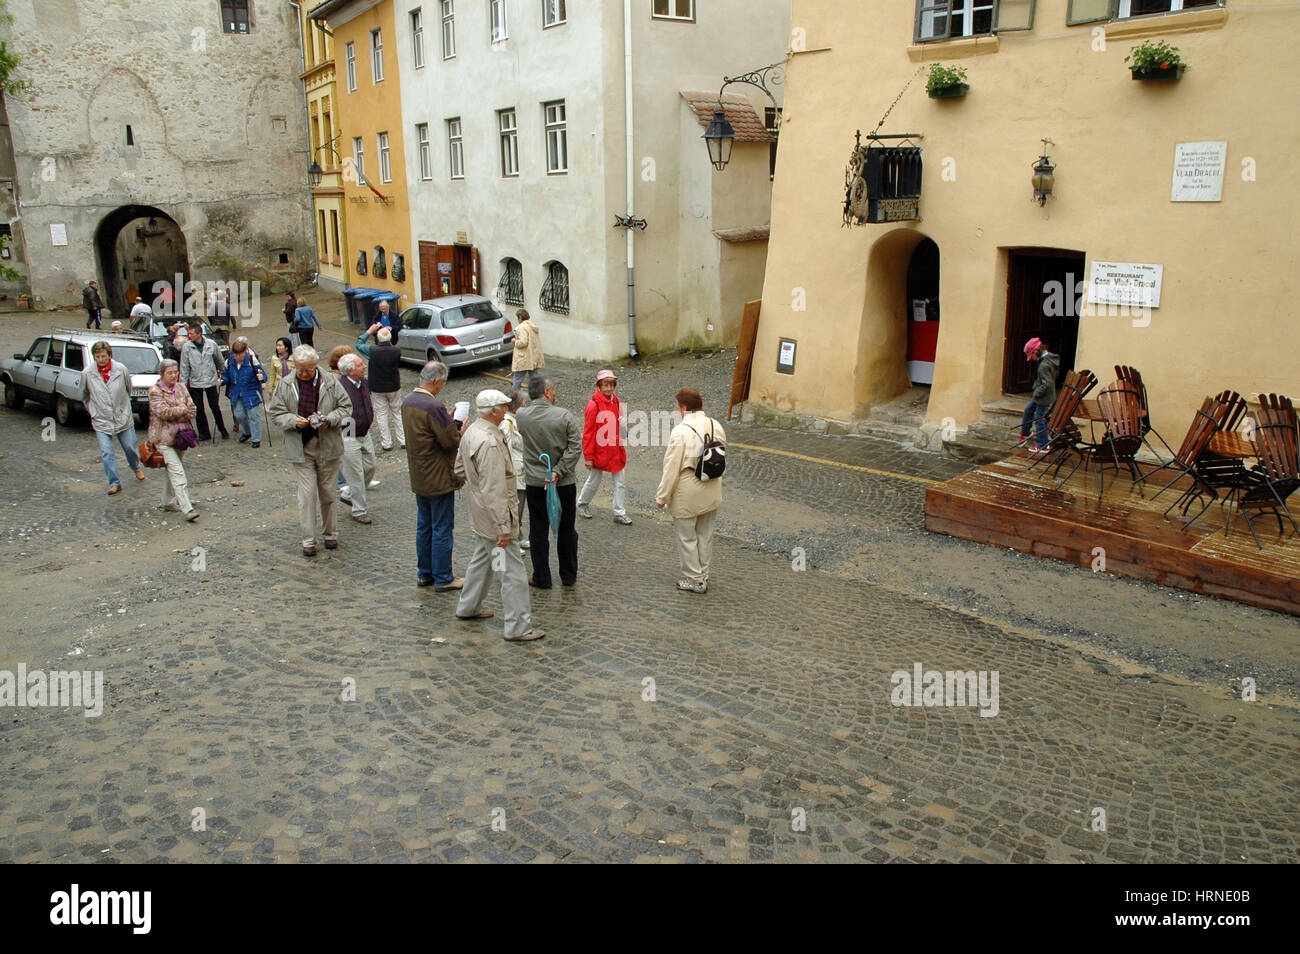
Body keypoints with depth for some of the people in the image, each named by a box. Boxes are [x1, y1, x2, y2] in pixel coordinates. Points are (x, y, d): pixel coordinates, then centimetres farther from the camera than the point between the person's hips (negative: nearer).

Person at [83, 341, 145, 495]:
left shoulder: (121, 369, -7)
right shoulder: (87, 374, -7)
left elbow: (128, 388, 11)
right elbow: (85, 396, 11)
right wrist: (93, 411, 11)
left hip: (123, 419, 1)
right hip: (101, 421, 0)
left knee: (130, 448, 12)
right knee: (106, 453, -6)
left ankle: (136, 467, 42)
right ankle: (114, 483, 3)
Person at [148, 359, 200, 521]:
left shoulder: (181, 389, 9)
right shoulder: (155, 391, -7)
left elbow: (192, 409, 2)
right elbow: (163, 412, -18)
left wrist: (177, 417, -13)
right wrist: (183, 410, -13)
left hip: (180, 435, 6)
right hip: (164, 438, -6)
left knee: (172, 470, 16)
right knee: (177, 472, -13)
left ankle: (168, 502, 31)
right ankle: (187, 509, -19)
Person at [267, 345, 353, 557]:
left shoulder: (330, 382, -2)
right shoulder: (285, 386, 0)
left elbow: (345, 407, 4)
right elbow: (275, 413, 4)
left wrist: (329, 419, -14)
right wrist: (293, 421, -16)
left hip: (327, 447, 0)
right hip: (301, 449, 0)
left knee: (328, 492, 11)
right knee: (307, 494, -1)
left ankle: (330, 533, 26)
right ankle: (308, 539, 7)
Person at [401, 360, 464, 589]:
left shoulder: (408, 401, 5)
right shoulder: (433, 406, -23)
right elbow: (451, 441, -21)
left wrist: (448, 421, 9)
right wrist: (461, 431, -1)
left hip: (419, 477, 9)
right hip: (439, 478, -9)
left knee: (424, 526, 18)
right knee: (442, 529, 1)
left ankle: (424, 573, 27)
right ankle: (443, 578, 9)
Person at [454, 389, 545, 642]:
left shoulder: (471, 432, 4)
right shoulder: (490, 443, -28)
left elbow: (460, 468, 18)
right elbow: (494, 491, -28)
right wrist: (503, 528, -25)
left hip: (480, 516, 11)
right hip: (494, 516, -10)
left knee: (481, 559, 26)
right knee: (512, 571, -3)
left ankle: (468, 607, 42)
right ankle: (519, 627, 2)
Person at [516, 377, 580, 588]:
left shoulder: (520, 416, -6)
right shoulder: (565, 415, -12)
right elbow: (575, 447, -16)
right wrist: (558, 472, -17)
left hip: (534, 483, 1)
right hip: (564, 483, -1)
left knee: (538, 531, 11)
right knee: (566, 530, 14)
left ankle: (541, 578, 17)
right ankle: (568, 576, 24)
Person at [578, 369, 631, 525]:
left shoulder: (616, 401, 3)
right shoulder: (593, 404, -17)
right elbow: (588, 432, -14)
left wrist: (622, 447, 11)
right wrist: (588, 456, -13)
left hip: (615, 451, 6)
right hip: (599, 451, -5)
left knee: (620, 483, 6)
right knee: (594, 481, 11)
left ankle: (619, 513, 16)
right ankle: (582, 503, 36)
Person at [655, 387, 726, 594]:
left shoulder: (681, 431, -22)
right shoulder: (716, 426, -2)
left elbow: (672, 468, -19)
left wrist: (662, 497, -9)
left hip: (687, 496, -7)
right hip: (712, 494, 7)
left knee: (687, 538, 9)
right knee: (705, 535, 19)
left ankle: (694, 580, 18)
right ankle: (703, 576, 31)